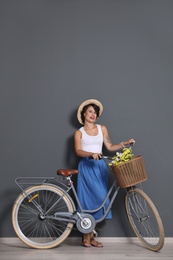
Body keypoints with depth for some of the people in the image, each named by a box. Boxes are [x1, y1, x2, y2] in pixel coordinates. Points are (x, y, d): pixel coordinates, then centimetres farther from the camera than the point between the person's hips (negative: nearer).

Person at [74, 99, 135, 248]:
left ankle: (88, 236, 10)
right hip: (86, 167, -3)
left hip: (99, 167, 4)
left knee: (96, 199, 1)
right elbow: (78, 151, -9)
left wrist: (125, 143, -5)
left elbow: (110, 147, 9)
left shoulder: (102, 129, 14)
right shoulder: (79, 132, 5)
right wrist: (91, 154, -27)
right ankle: (88, 236, 0)